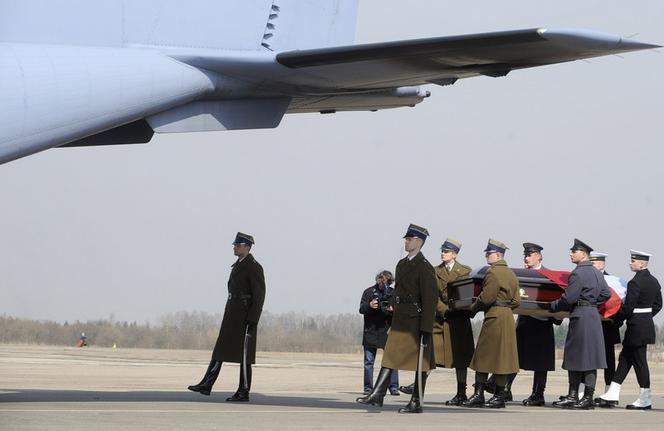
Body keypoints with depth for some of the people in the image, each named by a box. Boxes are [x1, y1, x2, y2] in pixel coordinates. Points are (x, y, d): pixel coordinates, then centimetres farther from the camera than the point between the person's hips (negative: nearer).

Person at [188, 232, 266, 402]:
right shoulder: (238, 265, 16)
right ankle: (206, 385, 6)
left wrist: (252, 322, -20)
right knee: (220, 349, 6)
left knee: (243, 355, -4)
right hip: (232, 314, 9)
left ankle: (244, 392, 3)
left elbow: (259, 296, -16)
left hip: (245, 316, -9)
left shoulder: (254, 267, -13)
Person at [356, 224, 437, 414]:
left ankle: (417, 403, 4)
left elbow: (430, 298, -15)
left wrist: (426, 328, -19)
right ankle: (377, 395, 4)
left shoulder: (424, 267, -12)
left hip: (417, 320, -8)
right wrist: (394, 321, 19)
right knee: (390, 356, 4)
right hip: (400, 320, 8)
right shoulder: (402, 264, 14)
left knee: (419, 362, 0)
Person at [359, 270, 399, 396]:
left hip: (388, 331, 1)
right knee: (369, 361, 3)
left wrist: (393, 309, -15)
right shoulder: (369, 292, 4)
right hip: (371, 331, -1)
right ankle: (368, 387, 9)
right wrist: (369, 305, -23)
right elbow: (361, 309, -2)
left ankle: (393, 387, 0)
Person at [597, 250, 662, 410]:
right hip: (647, 323, 9)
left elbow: (628, 307, -20)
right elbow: (657, 305, 14)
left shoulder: (635, 283, -19)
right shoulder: (654, 281, 9)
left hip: (636, 327, -9)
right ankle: (612, 395, 15)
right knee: (625, 358, 13)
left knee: (639, 361, -2)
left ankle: (645, 399, 2)